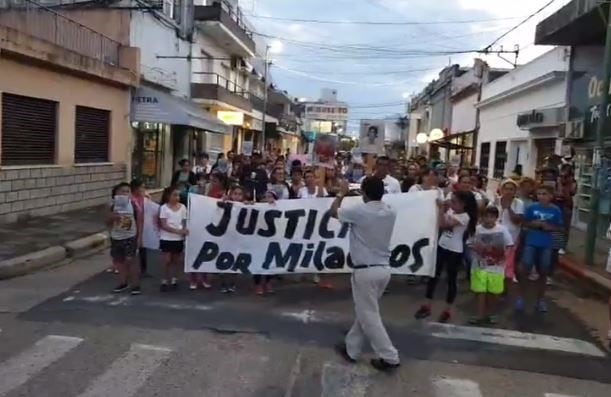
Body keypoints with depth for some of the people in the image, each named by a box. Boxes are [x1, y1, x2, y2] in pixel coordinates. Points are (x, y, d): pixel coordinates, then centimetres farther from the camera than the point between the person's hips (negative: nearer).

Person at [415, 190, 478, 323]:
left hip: (455, 251, -7)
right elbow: (440, 224, 1)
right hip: (441, 246, 7)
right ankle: (428, 306, 18)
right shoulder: (451, 211, 5)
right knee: (433, 275, 9)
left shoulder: (465, 217, -18)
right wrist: (440, 208, -6)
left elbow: (444, 224, -26)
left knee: (451, 279, 5)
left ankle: (448, 310, 18)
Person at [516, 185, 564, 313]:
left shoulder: (556, 211, -4)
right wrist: (533, 224, -16)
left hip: (546, 245, 1)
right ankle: (521, 297, 13)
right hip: (531, 243, -1)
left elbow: (561, 228, 3)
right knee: (525, 270, -1)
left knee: (543, 273, 11)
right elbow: (525, 223, 4)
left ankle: (540, 300, 25)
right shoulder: (532, 208, -5)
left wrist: (550, 227, -15)